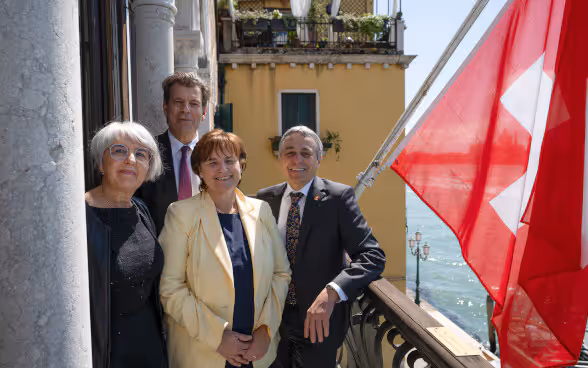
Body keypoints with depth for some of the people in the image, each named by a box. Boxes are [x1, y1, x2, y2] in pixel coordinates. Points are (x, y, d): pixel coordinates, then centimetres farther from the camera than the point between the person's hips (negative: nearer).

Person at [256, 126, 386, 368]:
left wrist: (331, 293, -33)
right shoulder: (265, 200, 0)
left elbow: (373, 256, -19)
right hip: (272, 317, 4)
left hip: (319, 322, -3)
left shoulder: (338, 197, -13)